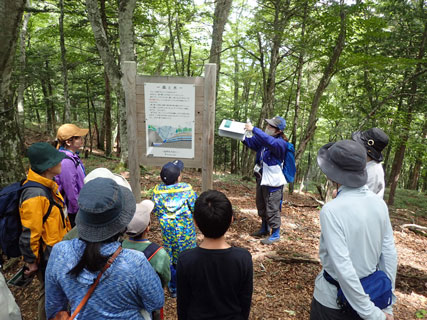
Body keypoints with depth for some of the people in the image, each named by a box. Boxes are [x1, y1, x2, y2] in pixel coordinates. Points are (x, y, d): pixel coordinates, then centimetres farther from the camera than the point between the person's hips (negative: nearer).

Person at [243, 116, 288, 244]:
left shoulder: (280, 143, -20)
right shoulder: (263, 138, 5)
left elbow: (270, 141, -40)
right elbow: (250, 142, 12)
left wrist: (254, 129, -39)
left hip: (273, 181, -9)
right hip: (261, 178, 9)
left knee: (272, 209, 2)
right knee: (261, 206, 21)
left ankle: (275, 234, 19)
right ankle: (264, 229, 40)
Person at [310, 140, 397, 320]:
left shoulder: (331, 210, -28)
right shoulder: (379, 203, -9)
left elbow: (343, 268, -27)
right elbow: (390, 255, -3)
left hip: (333, 299, -5)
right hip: (371, 291, 5)